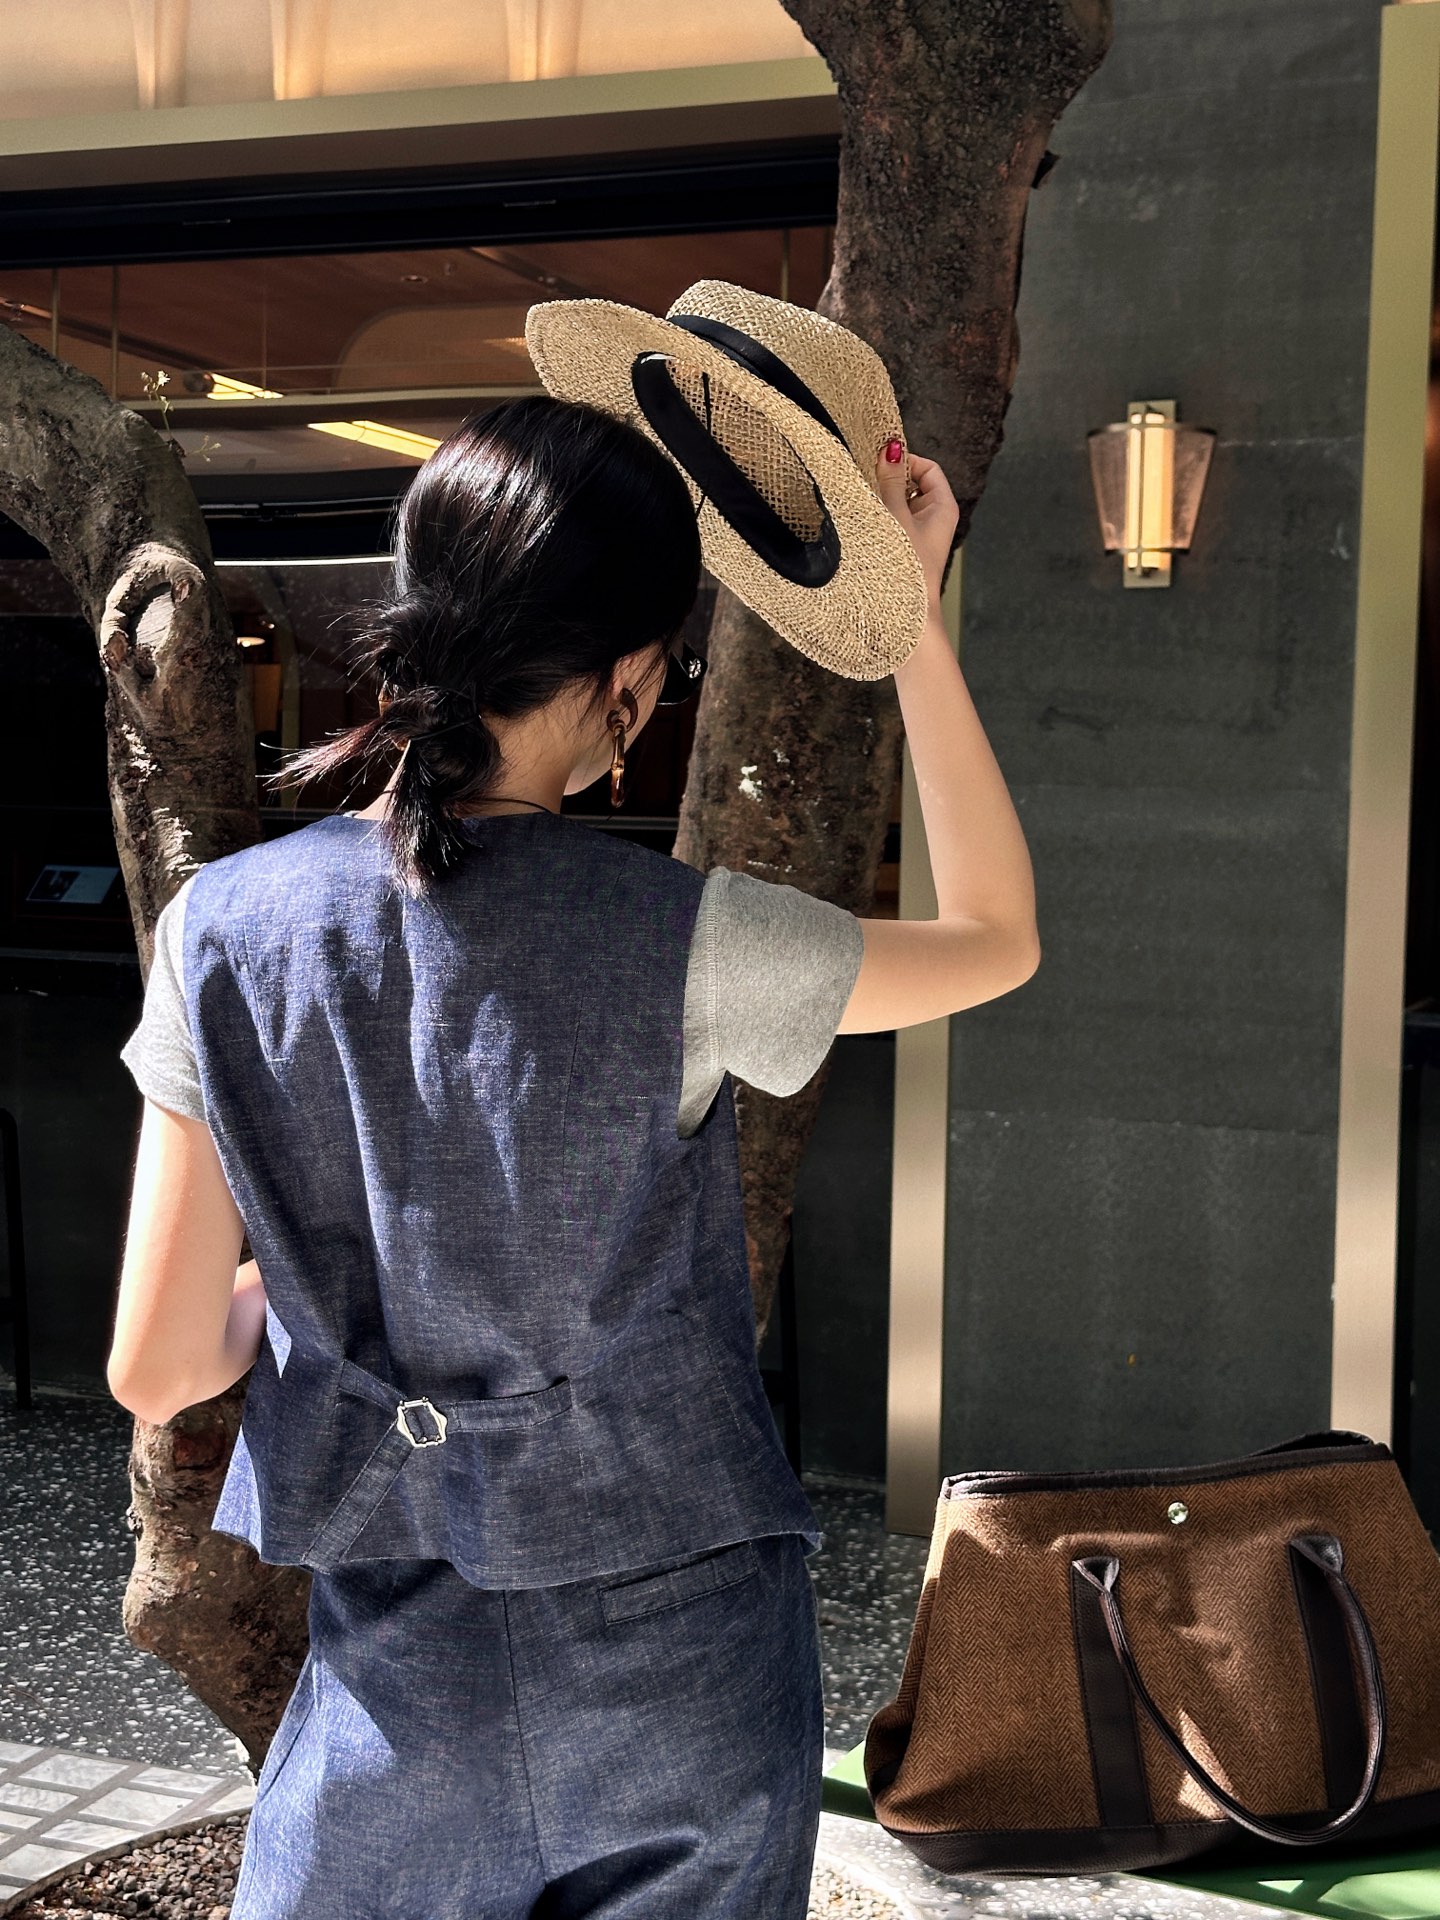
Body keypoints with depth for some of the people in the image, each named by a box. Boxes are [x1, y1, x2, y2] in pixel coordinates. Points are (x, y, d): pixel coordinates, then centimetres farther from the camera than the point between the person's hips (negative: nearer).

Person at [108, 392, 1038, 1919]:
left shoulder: (224, 931, -12)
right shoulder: (682, 945, -20)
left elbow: (159, 1370, -6)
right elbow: (997, 940, 1)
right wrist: (914, 615, 2)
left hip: (393, 1676, 2)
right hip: (683, 1667, -1)